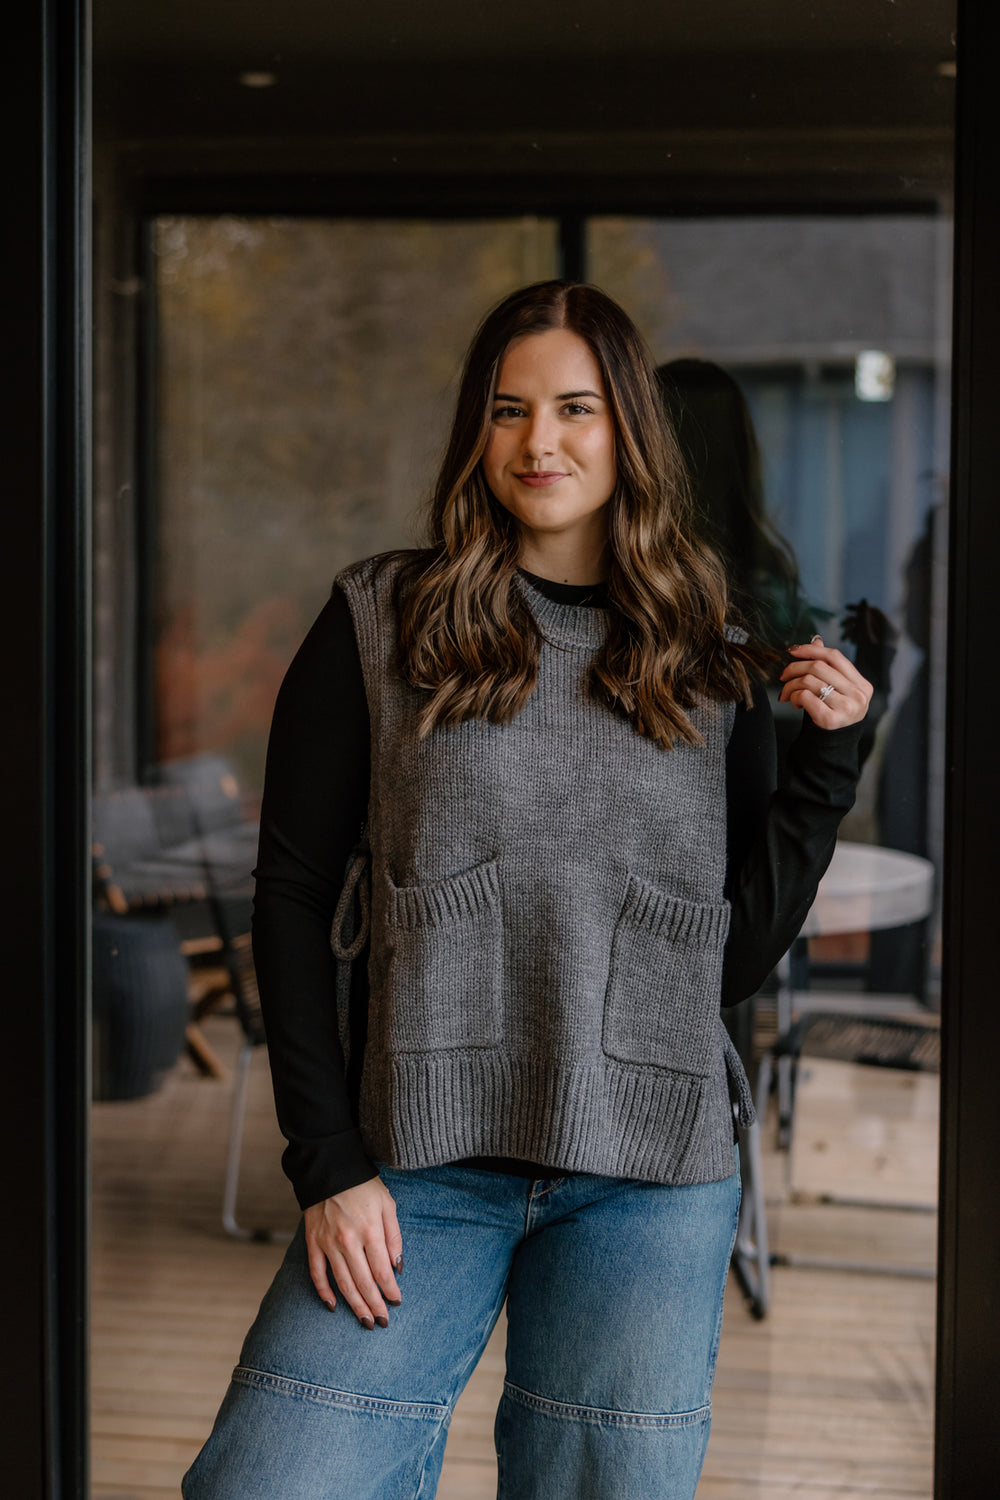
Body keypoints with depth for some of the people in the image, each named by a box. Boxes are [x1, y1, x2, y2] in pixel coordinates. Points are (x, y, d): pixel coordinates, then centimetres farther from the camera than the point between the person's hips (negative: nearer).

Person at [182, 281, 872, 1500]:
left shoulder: (709, 670, 9)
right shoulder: (379, 625, 3)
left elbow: (738, 961, 9)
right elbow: (293, 898, 1)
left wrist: (825, 763, 0)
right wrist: (327, 1161, -5)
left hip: (650, 1178, 2)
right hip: (421, 1163, -1)